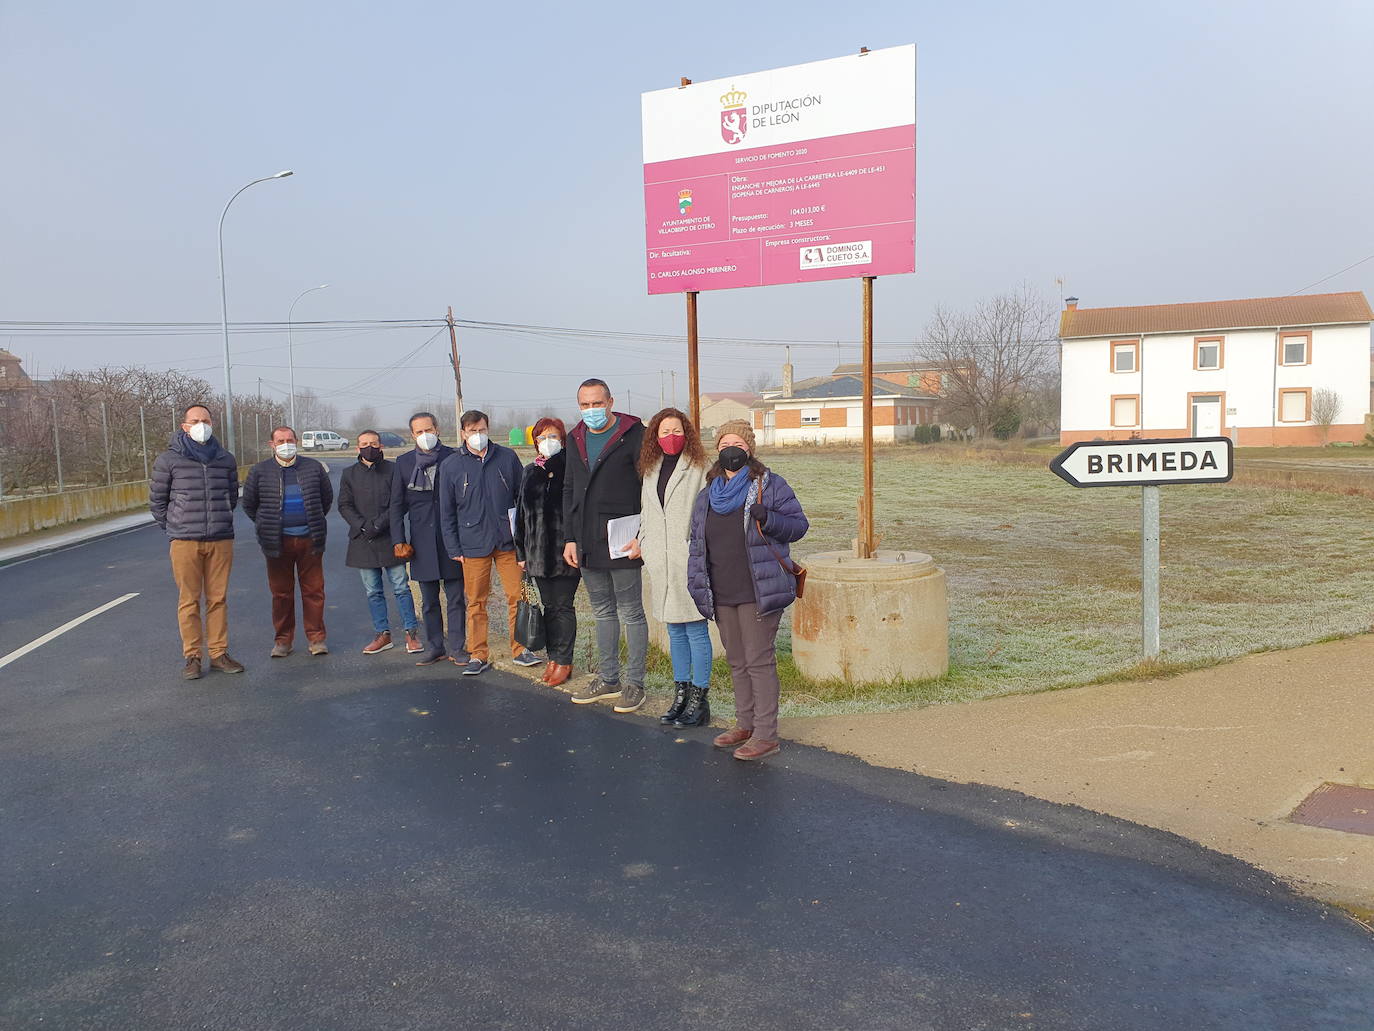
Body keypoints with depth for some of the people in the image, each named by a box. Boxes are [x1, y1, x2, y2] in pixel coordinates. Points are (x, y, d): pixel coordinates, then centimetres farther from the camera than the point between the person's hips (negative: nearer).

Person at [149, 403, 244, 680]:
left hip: (221, 541, 2)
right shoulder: (169, 460, 0)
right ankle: (192, 657, 8)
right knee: (189, 601, 1)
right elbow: (157, 501, 8)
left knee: (218, 598, 6)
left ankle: (219, 654, 13)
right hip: (184, 542, -2)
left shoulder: (226, 460, 8)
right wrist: (174, 529, 11)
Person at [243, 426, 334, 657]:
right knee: (281, 592, 5)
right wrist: (266, 525, 12)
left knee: (314, 590, 2)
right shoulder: (260, 471, 4)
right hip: (278, 542, 0)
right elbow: (249, 504, 15)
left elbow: (327, 497, 18)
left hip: (309, 539, 0)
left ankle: (316, 638, 10)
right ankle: (282, 640, 14)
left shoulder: (314, 468, 6)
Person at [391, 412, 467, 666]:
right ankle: (434, 647, 19)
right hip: (422, 541, 2)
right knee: (429, 601, 10)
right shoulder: (404, 463, 7)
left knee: (455, 599, 2)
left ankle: (457, 648, 9)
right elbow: (397, 505, 10)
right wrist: (398, 541, 2)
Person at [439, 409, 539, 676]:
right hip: (473, 544, 0)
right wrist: (453, 548, 2)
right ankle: (478, 655, 15)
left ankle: (520, 649, 15)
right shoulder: (450, 466, 2)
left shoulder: (508, 458, 3)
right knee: (476, 603, 5)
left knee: (517, 596, 2)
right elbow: (446, 511, 6)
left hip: (508, 541, 1)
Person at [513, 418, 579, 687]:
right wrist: (521, 551, 11)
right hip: (538, 551, 5)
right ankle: (553, 657, 20)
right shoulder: (531, 472, 12)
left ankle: (563, 661, 9)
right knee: (549, 606, 11)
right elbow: (521, 512, 14)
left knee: (563, 606, 0)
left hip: (565, 550, -5)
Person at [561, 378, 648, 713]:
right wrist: (570, 538, 9)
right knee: (603, 613, 16)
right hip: (587, 544, 7)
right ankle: (608, 679, 27)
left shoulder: (634, 434, -8)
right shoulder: (576, 440, 12)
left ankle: (634, 683, 13)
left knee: (631, 614, 3)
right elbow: (569, 491, 16)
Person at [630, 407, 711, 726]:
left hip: (689, 560, -6)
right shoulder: (651, 471, 15)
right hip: (660, 562, 6)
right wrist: (640, 544, 13)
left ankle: (699, 701, 6)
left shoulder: (698, 469, -5)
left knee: (695, 630, -1)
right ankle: (681, 694, 22)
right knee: (675, 631, 13)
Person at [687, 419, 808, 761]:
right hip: (722, 595, 6)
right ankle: (745, 725, 27)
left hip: (758, 592, -6)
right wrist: (695, 583, 11)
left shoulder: (769, 485, -2)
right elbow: (696, 542, 19)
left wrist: (768, 519, -21)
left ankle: (766, 735, 2)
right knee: (737, 662, 15)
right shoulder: (707, 495, 14)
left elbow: (799, 524, -3)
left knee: (759, 661, -5)